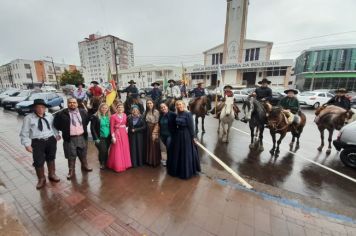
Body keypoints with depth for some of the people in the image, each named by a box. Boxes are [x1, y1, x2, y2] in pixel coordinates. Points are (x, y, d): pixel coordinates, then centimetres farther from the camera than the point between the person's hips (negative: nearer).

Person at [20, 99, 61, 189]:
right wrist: (27, 144, -9)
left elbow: (54, 126, 15)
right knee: (38, 161, 3)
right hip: (37, 142, -3)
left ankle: (52, 175, 37)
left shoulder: (49, 116, 5)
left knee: (51, 159, 17)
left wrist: (57, 135, 6)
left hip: (51, 140, 3)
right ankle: (41, 179, 27)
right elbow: (24, 133, -4)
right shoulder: (29, 118, -5)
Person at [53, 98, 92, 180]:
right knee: (71, 156, 9)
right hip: (70, 139, -2)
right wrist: (64, 129, -2)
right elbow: (56, 123, 0)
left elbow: (87, 120, 16)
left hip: (82, 137, 3)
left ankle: (84, 166, 39)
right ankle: (71, 171, 27)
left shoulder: (83, 112, 2)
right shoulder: (62, 113, -8)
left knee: (83, 154, 18)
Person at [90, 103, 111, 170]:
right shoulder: (95, 117, -6)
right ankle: (102, 164, 15)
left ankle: (105, 163, 29)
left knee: (106, 151, 10)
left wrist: (111, 136, 4)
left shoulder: (109, 117, 7)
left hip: (108, 137, 4)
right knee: (103, 151, -11)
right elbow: (92, 128, -8)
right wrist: (96, 138, -12)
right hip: (100, 138, -4)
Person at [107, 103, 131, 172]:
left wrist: (126, 130, 6)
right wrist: (113, 137, -12)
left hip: (124, 134, 5)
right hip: (117, 134, -5)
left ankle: (124, 164, 28)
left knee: (125, 149, 12)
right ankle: (118, 166, 16)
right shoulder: (113, 116, -9)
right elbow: (111, 128, -8)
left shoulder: (125, 115, 5)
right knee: (117, 150, 2)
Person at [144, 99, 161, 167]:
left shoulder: (156, 111, -11)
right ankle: (148, 160, 26)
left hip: (154, 130, -6)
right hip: (147, 130, 6)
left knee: (154, 146, 2)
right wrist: (146, 129, 0)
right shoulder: (146, 112, 8)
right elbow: (145, 122, 10)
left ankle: (155, 161, 16)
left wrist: (154, 132, -16)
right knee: (148, 145, 12)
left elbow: (157, 123, -14)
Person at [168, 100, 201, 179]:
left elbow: (191, 126, -13)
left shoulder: (188, 114, -13)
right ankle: (178, 169, 37)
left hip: (186, 135, -6)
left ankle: (186, 172, 24)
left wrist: (193, 137, -13)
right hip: (178, 135, 7)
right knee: (177, 153, 16)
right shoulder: (177, 115, 5)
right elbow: (176, 125, 11)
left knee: (186, 153, 5)